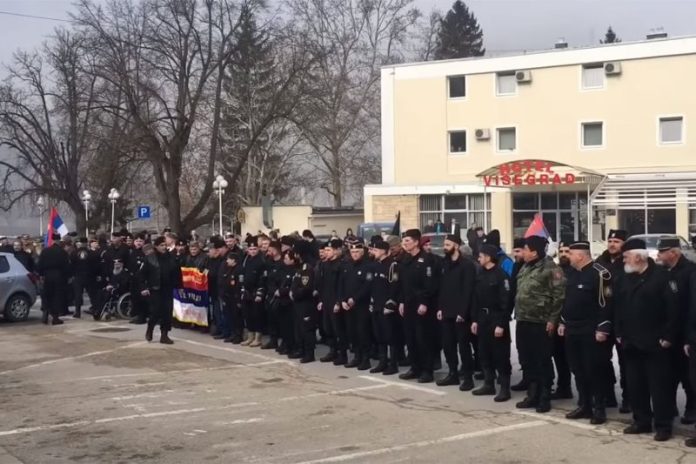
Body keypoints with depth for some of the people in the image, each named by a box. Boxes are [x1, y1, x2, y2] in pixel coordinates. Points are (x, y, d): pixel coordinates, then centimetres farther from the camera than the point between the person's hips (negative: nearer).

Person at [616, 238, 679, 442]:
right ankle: (642, 421, 23)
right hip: (631, 343, 7)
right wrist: (619, 334, 9)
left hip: (655, 343, -7)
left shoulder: (661, 276, -9)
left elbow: (673, 309, -13)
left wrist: (668, 337, -15)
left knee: (659, 385, -1)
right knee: (635, 385, 11)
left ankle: (663, 425, 8)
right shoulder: (625, 279, 12)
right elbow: (619, 308, 15)